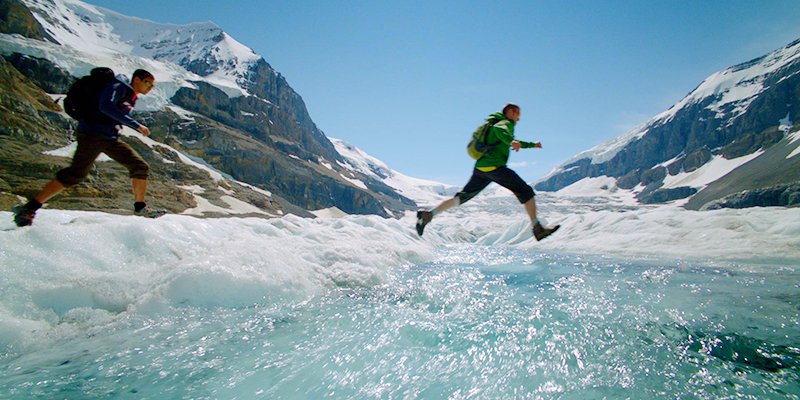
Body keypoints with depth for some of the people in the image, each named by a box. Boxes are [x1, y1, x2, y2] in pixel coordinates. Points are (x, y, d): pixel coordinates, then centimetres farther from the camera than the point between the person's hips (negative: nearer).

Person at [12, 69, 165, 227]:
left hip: (110, 139, 9)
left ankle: (140, 207, 8)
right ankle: (28, 209, -8)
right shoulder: (118, 86, -10)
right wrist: (136, 125, -29)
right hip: (92, 135, -9)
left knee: (140, 167, 1)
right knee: (75, 174, -15)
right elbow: (106, 106, -28)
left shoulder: (131, 97, 17)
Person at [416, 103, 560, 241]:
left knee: (462, 197, 8)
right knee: (526, 192, -1)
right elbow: (498, 129, -23)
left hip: (480, 167, 9)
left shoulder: (503, 125, 31)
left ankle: (428, 215, -3)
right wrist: (511, 141, -41)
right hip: (494, 166, -9)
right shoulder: (506, 123, 2)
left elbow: (510, 141, 46)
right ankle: (537, 229, -7)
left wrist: (532, 145, 53)